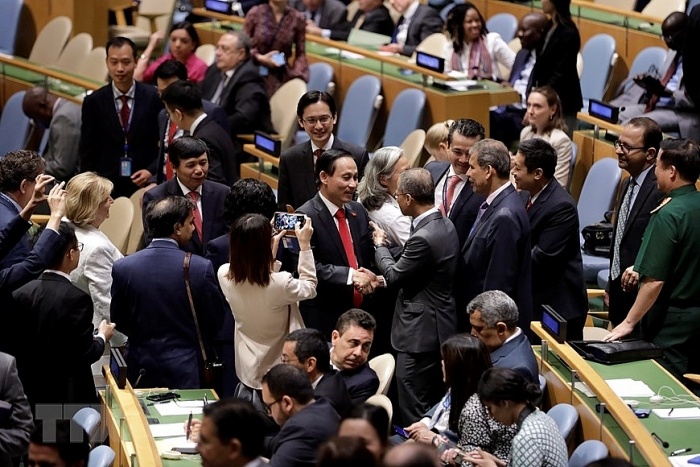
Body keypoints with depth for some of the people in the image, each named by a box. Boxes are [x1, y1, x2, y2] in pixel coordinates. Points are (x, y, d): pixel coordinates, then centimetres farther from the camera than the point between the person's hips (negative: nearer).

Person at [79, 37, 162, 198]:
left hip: (145, 185, 0)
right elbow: (87, 152, 6)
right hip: (106, 186, 0)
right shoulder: (93, 102, 2)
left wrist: (152, 171, -9)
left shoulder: (154, 98, -1)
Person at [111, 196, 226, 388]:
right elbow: (215, 321, -1)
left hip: (140, 372, 2)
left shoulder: (123, 267, -7)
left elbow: (118, 321, 5)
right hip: (186, 371, -2)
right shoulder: (201, 268, -13)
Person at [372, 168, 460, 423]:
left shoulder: (423, 237, -26)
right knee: (435, 406, 19)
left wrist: (380, 244, 4)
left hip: (421, 332, -10)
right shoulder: (445, 225, 5)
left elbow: (394, 275, -12)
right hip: (440, 324, 10)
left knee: (413, 411, -2)